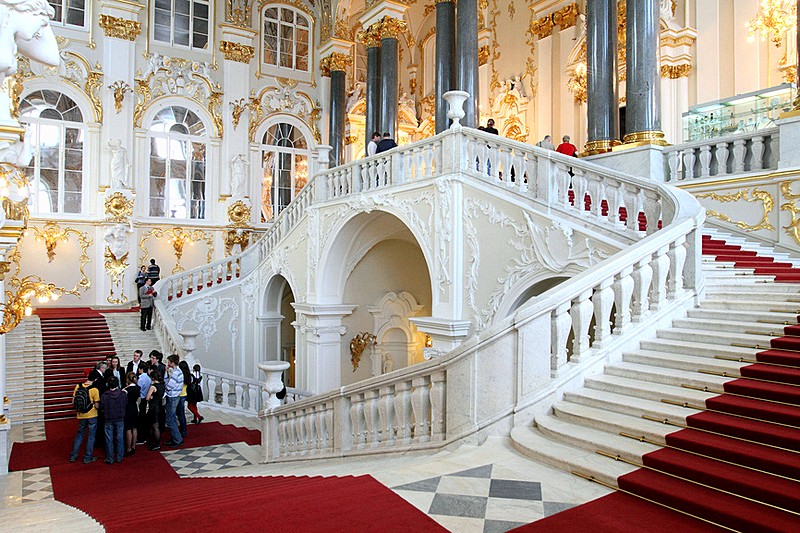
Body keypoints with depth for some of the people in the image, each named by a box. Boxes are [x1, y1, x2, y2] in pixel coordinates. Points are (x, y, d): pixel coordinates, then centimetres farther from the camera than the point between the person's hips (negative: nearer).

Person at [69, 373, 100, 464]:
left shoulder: (78, 386, -5)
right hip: (92, 415, -4)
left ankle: (73, 456, 25)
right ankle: (87, 458, 15)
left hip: (81, 415, 4)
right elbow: (96, 405, -15)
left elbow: (73, 401, 2)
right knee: (91, 436, 9)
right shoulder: (94, 390, -18)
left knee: (79, 435, 20)